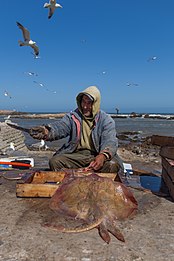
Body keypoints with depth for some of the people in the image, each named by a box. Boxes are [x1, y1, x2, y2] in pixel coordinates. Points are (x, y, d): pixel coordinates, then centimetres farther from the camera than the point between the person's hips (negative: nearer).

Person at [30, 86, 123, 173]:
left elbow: (110, 141, -14)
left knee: (113, 164, -31)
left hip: (98, 155, -1)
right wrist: (47, 132, -39)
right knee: (54, 162, -23)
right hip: (76, 154, 2)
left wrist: (103, 156, -37)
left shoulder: (106, 120, 0)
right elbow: (60, 127, -14)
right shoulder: (72, 116, 5)